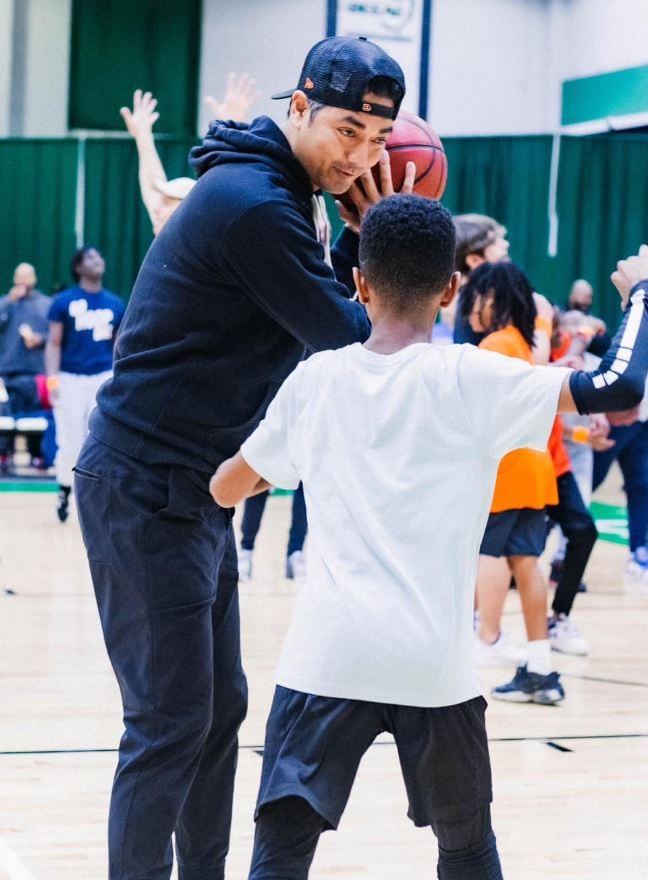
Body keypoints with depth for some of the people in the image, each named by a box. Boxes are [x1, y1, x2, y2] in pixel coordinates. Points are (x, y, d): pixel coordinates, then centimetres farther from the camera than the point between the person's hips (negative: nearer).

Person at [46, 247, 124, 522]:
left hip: (104, 378, 2)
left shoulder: (115, 304, 8)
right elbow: (54, 344, -1)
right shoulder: (64, 301, -1)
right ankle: (64, 492, 21)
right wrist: (52, 380, -10)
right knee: (70, 443, -1)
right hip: (71, 379, -2)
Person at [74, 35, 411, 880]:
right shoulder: (253, 202, -19)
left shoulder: (272, 193, 13)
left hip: (193, 492, 10)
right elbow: (348, 335, -15)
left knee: (219, 711, 15)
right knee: (171, 722, -7)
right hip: (146, 490, -10)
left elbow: (325, 322, 14)